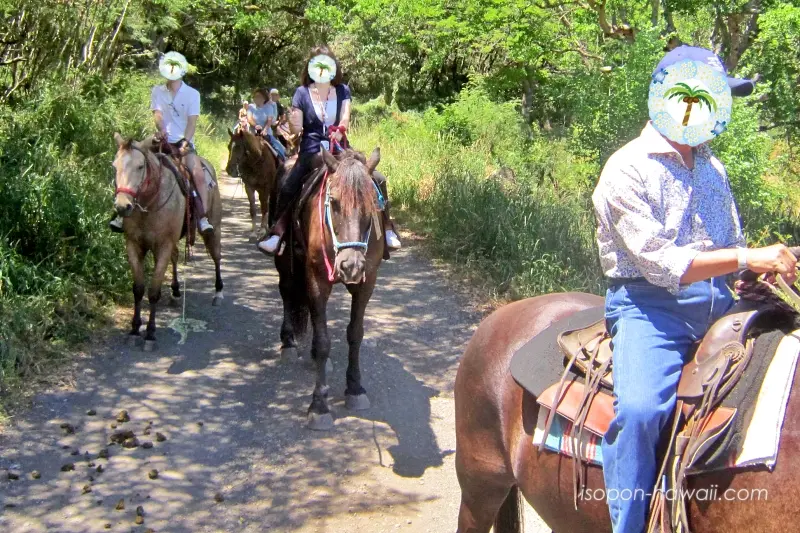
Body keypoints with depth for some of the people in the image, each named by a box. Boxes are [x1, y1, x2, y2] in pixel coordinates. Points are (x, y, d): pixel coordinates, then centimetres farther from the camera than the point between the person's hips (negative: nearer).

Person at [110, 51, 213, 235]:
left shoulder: (192, 94, 1)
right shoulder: (157, 91, 7)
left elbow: (192, 122, -7)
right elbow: (157, 113, -5)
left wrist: (185, 142, -22)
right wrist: (161, 129, -28)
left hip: (184, 142, -2)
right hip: (163, 141, 2)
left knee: (198, 174, -25)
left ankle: (203, 217, -21)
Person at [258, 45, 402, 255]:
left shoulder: (343, 91, 10)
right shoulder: (302, 93, 5)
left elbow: (345, 118, -5)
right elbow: (296, 129, 0)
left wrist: (339, 131, -26)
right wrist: (293, 124, -23)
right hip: (311, 152, -1)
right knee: (287, 187, -24)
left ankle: (385, 230, -8)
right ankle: (277, 233, -12)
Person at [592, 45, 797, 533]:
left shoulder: (712, 167, 15)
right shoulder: (628, 169, -7)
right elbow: (660, 264, -15)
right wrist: (748, 258, -19)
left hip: (718, 302, 7)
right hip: (650, 307, -6)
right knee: (639, 408, -31)